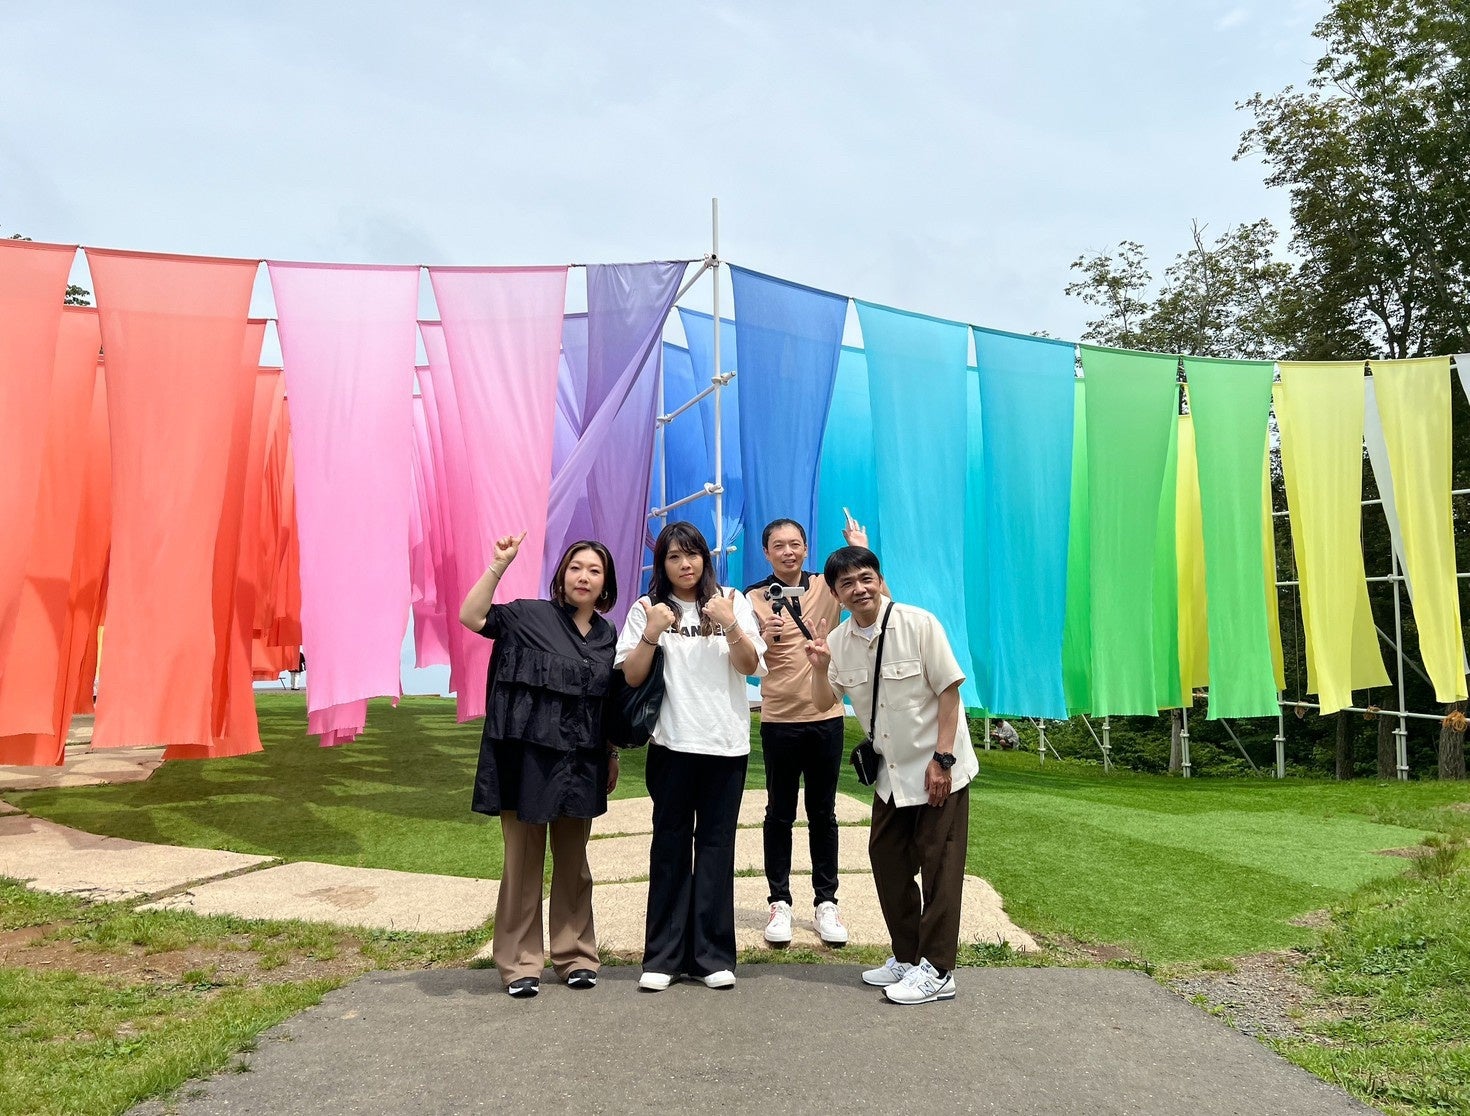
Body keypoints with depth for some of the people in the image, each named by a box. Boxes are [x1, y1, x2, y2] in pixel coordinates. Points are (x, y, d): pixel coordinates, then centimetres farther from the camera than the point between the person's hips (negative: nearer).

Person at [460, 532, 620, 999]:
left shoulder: (608, 636, 9)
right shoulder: (528, 615, -3)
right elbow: (471, 616, -17)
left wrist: (612, 757, 15)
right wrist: (499, 564, -23)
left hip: (581, 762, 4)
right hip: (527, 756, -4)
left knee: (573, 863, 13)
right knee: (524, 860, 4)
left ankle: (576, 956, 26)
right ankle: (520, 963, 16)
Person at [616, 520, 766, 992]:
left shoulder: (733, 602, 5)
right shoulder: (648, 609, 4)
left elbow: (751, 666, -2)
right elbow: (631, 676, -2)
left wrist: (729, 624, -17)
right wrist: (653, 631, -16)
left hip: (726, 742, 1)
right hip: (672, 744, 0)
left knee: (716, 845, 5)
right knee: (670, 845, 3)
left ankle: (713, 954, 12)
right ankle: (663, 957, 10)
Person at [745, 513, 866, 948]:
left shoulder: (826, 587, 0)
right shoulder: (754, 598, -2)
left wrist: (862, 551, -18)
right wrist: (766, 637, -24)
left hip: (825, 716, 1)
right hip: (779, 720, -1)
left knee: (823, 814, 9)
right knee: (780, 814, 8)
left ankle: (826, 903, 18)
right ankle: (779, 903, 17)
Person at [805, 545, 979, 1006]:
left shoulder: (919, 624, -16)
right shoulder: (839, 640, -2)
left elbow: (949, 692, -14)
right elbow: (824, 703, 1)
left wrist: (942, 760, -17)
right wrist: (820, 668, -20)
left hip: (938, 769, -6)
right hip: (890, 774, 6)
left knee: (938, 868, -1)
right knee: (887, 860, 12)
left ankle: (936, 971, 9)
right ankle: (907, 957, 28)